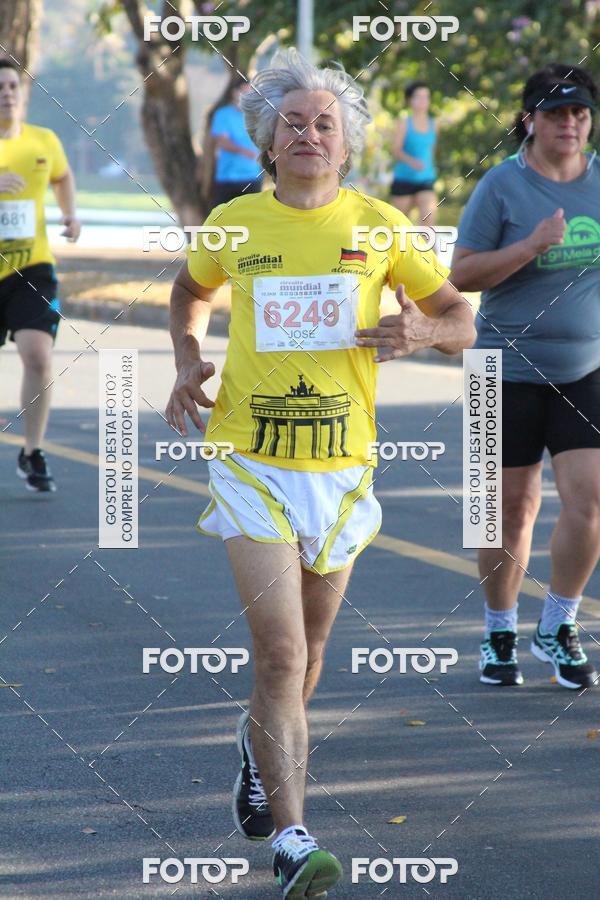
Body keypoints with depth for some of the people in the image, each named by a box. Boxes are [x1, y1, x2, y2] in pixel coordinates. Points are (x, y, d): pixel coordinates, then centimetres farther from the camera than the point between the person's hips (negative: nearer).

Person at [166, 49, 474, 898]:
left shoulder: (378, 226, 0)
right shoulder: (234, 224, 1)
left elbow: (462, 320, 6)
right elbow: (190, 292, 23)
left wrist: (424, 328, -17)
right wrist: (188, 360, 4)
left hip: (342, 466, 2)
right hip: (252, 463, -2)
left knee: (306, 651, 15)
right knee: (280, 652, -14)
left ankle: (259, 742, 48)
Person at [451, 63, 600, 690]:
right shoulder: (501, 186, -7)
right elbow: (461, 274, -11)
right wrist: (531, 245, -21)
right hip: (512, 371, -3)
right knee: (513, 508, 5)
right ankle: (499, 633, 23)